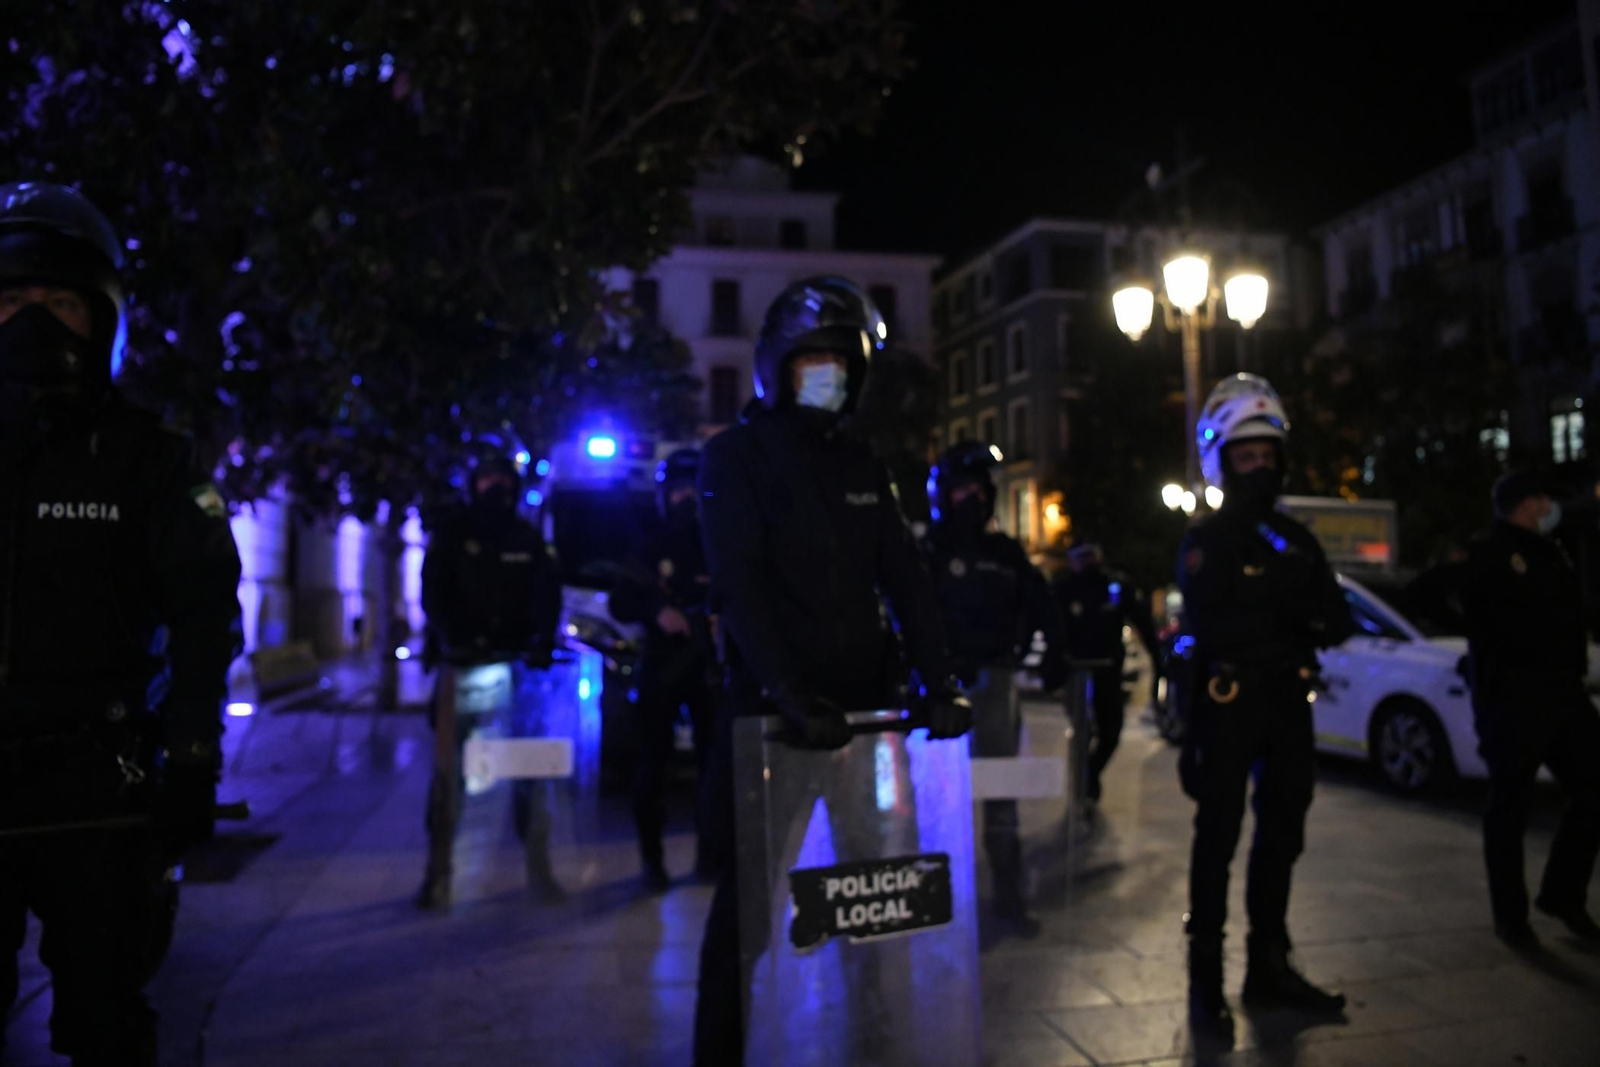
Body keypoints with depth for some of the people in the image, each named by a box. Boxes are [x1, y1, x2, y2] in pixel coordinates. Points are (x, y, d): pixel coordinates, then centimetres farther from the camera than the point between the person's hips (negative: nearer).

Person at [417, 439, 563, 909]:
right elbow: (433, 595, -3)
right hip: (460, 667, -2)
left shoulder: (527, 538, 11)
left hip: (514, 666, 2)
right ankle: (438, 875, 4)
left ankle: (539, 870, 8)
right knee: (448, 772, -4)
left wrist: (542, 642, -13)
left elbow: (547, 594, 4)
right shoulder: (451, 535, 5)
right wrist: (458, 639, -19)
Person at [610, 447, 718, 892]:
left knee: (714, 759, -3)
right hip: (661, 664, 0)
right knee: (654, 761, -2)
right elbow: (621, 603, 1)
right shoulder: (650, 545, 6)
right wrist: (656, 611, -18)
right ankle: (652, 858, 6)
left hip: (709, 664, 0)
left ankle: (711, 852, 9)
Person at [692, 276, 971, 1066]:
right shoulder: (736, 456, -1)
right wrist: (788, 695, -25)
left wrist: (938, 684, -6)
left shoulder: (862, 466, 15)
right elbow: (739, 585, -14)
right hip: (773, 711, -5)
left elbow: (905, 580, 7)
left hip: (861, 704, 5)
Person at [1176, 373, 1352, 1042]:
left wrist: (1318, 614, -14)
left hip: (1288, 702, 6)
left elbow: (1337, 620, 6)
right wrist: (1284, 611, -20)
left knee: (1282, 837, 13)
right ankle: (1206, 977, 7)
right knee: (1218, 841, -2)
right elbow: (1210, 626, -19)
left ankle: (1269, 967, 27)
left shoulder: (1294, 539, 14)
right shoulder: (1206, 539, -5)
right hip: (1228, 704, -6)